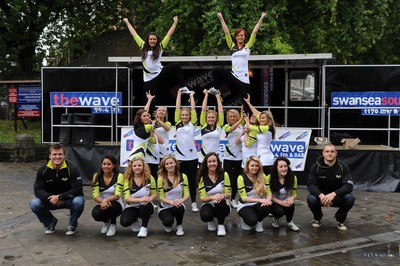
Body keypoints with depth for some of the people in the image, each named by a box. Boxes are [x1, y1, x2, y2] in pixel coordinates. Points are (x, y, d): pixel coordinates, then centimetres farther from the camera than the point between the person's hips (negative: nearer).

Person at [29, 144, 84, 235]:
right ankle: (50, 223, 7)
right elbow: (38, 190, -11)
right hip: (50, 200, 3)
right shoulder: (43, 170, -9)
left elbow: (78, 190, -23)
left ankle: (72, 225, -2)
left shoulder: (71, 168, -18)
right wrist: (49, 198, -29)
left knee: (79, 201, -35)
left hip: (68, 199, -2)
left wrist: (60, 197, -30)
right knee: (34, 204, -24)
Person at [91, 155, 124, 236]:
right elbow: (95, 195, -12)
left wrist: (106, 200, -40)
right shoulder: (97, 176, -6)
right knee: (96, 214, -31)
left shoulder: (119, 176, -13)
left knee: (110, 206, -36)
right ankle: (106, 222, 8)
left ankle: (113, 224, -2)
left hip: (115, 205, -2)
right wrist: (102, 201, -34)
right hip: (102, 204, 2)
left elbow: (117, 195, -21)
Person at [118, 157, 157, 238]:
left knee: (145, 206, -38)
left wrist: (149, 198, -23)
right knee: (124, 222, -28)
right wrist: (140, 199, -31)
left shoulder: (149, 178, -7)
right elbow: (126, 198, -15)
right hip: (132, 207, 1)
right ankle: (135, 221, 12)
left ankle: (144, 228, -12)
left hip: (146, 207, 0)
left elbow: (154, 194, 2)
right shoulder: (127, 180, -9)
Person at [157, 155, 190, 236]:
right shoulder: (161, 179, -8)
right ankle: (168, 226, 9)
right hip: (165, 207, -1)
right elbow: (161, 197, -8)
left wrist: (181, 200, -28)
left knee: (178, 208, -36)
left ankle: (179, 226, -3)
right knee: (168, 221, -32)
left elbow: (187, 194, -4)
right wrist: (172, 202, -28)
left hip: (178, 206, 1)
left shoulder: (183, 177, -3)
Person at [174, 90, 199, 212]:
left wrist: (191, 95, 14)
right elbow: (177, 108, 7)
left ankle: (194, 203, 15)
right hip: (180, 156, 1)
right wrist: (179, 94, 12)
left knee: (192, 180, 7)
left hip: (192, 156, -1)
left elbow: (193, 108, 4)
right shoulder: (178, 123, 7)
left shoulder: (192, 124, 5)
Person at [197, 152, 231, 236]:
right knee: (205, 216, -34)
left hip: (222, 207, 0)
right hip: (208, 205, 0)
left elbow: (228, 194, -8)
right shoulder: (202, 177, -9)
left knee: (220, 201, -36)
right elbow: (202, 198, -12)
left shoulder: (224, 175, -9)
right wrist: (212, 197, -34)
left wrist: (222, 196, -33)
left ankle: (221, 225, -12)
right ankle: (210, 221, 7)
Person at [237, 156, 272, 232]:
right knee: (252, 221, -32)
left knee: (267, 207, -31)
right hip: (245, 205, -3)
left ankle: (259, 222, 2)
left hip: (258, 204, 3)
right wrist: (260, 200, -27)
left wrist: (268, 200, -26)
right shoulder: (241, 178, -14)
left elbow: (269, 192, -3)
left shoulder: (262, 176, -2)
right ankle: (244, 219, 7)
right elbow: (244, 198, -16)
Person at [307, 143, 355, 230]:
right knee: (311, 199, -32)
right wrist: (321, 195, -39)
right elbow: (310, 184, -18)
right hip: (321, 196, 0)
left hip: (337, 197, 0)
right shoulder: (316, 166, -13)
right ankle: (317, 219, 3)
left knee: (349, 198, -30)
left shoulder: (343, 167, -14)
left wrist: (333, 194, -40)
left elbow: (348, 186, -23)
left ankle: (340, 220, 1)